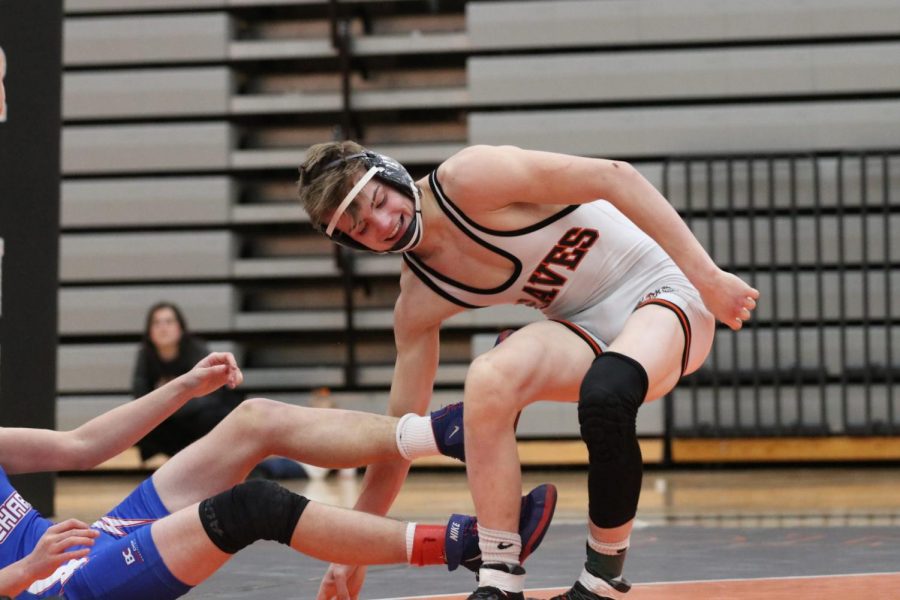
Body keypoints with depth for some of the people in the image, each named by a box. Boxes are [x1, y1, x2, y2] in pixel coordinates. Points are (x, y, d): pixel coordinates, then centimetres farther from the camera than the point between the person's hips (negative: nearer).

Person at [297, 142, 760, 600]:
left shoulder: (468, 179, -20)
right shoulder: (418, 304, -2)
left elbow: (615, 178, -20)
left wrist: (706, 275, -23)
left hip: (659, 293, -5)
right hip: (586, 329, 5)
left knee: (604, 398, -37)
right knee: (489, 378, -27)